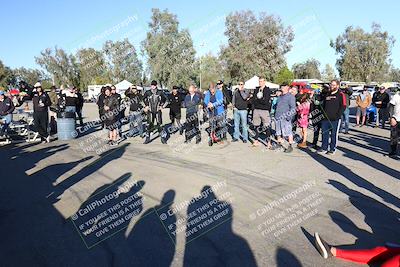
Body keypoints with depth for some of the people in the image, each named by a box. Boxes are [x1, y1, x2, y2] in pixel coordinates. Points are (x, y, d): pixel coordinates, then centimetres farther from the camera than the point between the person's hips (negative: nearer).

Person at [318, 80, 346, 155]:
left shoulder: (340, 95, -2)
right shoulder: (327, 94, 16)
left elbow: (343, 106, -8)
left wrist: (337, 115, -16)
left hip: (335, 119, -6)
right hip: (325, 118, 6)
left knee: (334, 134, 2)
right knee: (324, 133, 9)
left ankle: (333, 149, 12)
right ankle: (324, 148, 18)